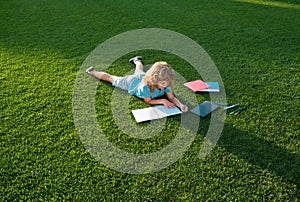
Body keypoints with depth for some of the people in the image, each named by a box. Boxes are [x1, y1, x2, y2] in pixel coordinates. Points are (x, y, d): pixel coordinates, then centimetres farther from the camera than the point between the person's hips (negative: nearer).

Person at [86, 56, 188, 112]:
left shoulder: (165, 83, -36)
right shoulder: (145, 87, -48)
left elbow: (172, 97, -31)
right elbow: (148, 101, -32)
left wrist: (181, 105, -49)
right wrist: (162, 101, -43)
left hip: (143, 76, 5)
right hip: (130, 82, -5)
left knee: (140, 71, 41)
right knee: (111, 78, 18)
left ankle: (137, 60, 72)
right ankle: (93, 72, 40)